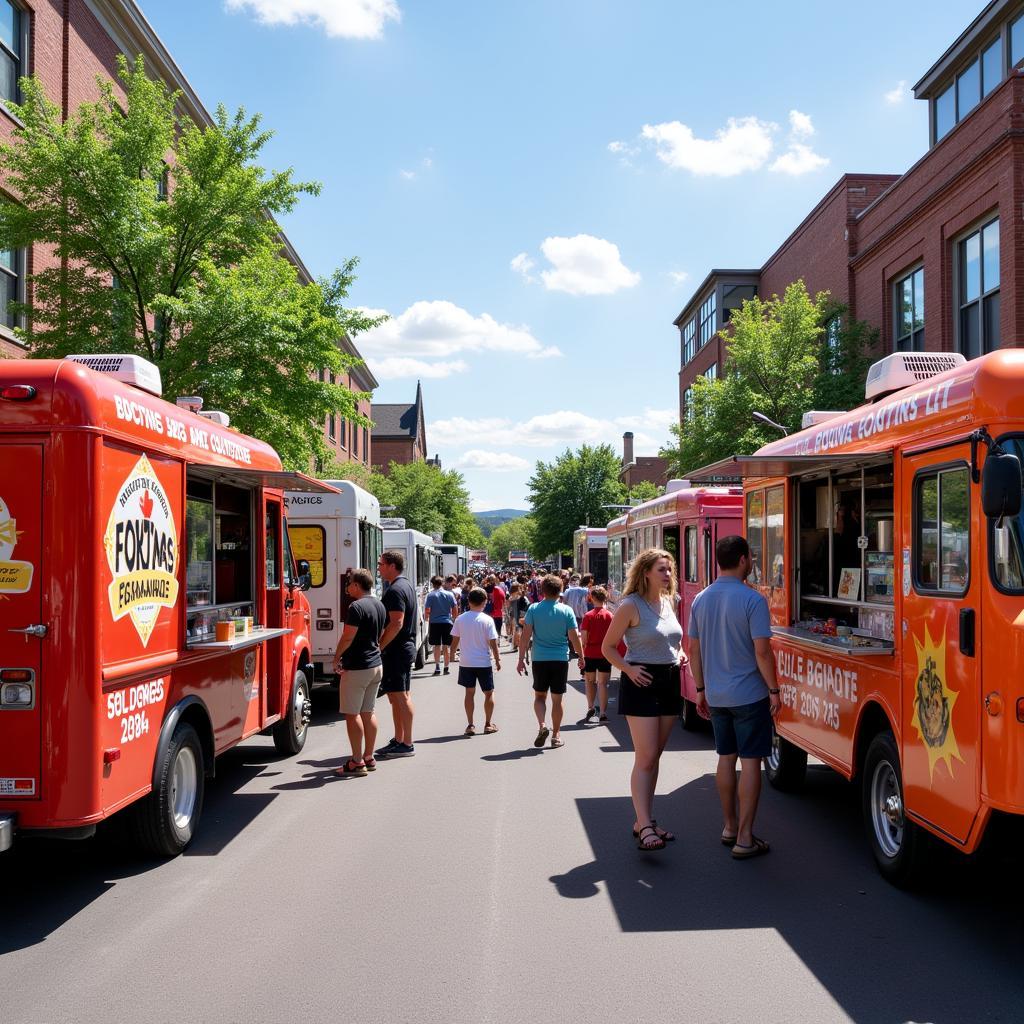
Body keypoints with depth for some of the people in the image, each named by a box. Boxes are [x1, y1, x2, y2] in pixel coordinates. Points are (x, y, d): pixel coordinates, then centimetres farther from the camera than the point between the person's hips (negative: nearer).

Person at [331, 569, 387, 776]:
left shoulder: (356, 607, -17)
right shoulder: (380, 606, 11)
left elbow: (348, 637, -18)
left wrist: (337, 658, -4)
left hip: (356, 667, -9)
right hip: (376, 665, 9)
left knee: (352, 714, -2)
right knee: (368, 712, 14)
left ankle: (357, 762, -1)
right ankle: (369, 758, 18)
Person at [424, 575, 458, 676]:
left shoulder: (430, 595, -6)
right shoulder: (449, 594, 2)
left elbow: (427, 610, -8)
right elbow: (455, 609, 4)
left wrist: (426, 618, 10)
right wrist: (452, 618, 21)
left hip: (435, 623, -2)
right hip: (447, 622, 2)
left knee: (437, 646, 4)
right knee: (446, 646, 8)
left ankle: (437, 667, -3)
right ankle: (446, 668, 11)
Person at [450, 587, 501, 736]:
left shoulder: (460, 619, -3)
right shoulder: (487, 620, -11)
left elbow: (455, 641, 4)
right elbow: (493, 643, -9)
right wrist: (498, 659, 2)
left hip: (466, 662, 2)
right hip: (483, 662, -2)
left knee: (469, 693, 9)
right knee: (489, 693, 12)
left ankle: (470, 725, 8)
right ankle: (488, 724, 17)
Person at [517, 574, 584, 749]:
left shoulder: (533, 609, -3)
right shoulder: (566, 610, -5)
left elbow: (526, 636, -6)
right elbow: (574, 637, -4)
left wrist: (521, 659, -1)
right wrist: (581, 656, 10)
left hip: (539, 659, 0)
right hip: (560, 659, 0)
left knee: (539, 696, 15)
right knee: (557, 699, 9)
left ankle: (541, 725, -6)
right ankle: (556, 735, 16)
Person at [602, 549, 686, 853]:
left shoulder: (670, 602, 11)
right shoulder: (631, 605, -10)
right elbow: (607, 647, -5)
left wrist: (679, 653, 5)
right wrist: (628, 669, -19)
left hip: (669, 682, 7)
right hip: (642, 683, -7)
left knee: (655, 756, 12)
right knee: (645, 758, -10)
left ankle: (644, 820, 20)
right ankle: (645, 827, -10)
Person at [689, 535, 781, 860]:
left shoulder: (700, 600, 4)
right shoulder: (752, 600, -15)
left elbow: (694, 649, 9)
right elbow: (762, 651, -17)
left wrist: (701, 689, 17)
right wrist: (774, 690, -7)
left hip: (716, 696, 6)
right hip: (749, 695, -6)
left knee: (726, 758, 17)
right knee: (750, 762, 0)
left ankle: (730, 827, 27)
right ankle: (745, 839, 2)